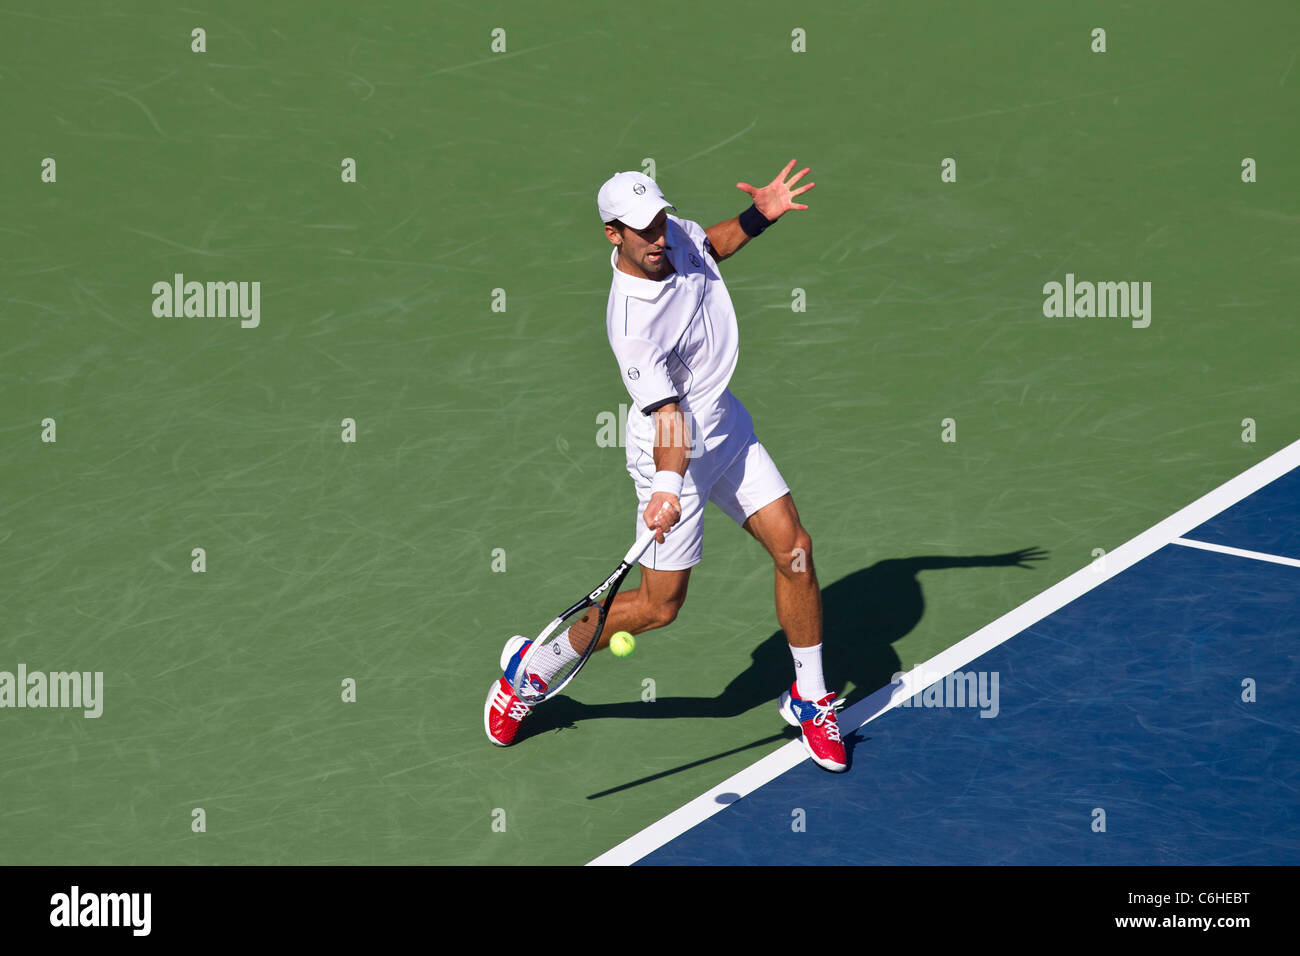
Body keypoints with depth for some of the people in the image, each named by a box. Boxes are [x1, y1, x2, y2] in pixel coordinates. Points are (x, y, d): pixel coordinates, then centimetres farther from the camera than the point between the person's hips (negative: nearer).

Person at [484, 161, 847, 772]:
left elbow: (712, 245, 17)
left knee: (794, 548, 0)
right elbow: (668, 414, -34)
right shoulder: (631, 326, -30)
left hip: (726, 425, 7)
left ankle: (809, 699, 18)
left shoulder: (676, 235, -8)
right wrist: (668, 486, -50)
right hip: (677, 451, -7)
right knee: (659, 606, 1)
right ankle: (531, 669, 21)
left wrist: (760, 215, 0)